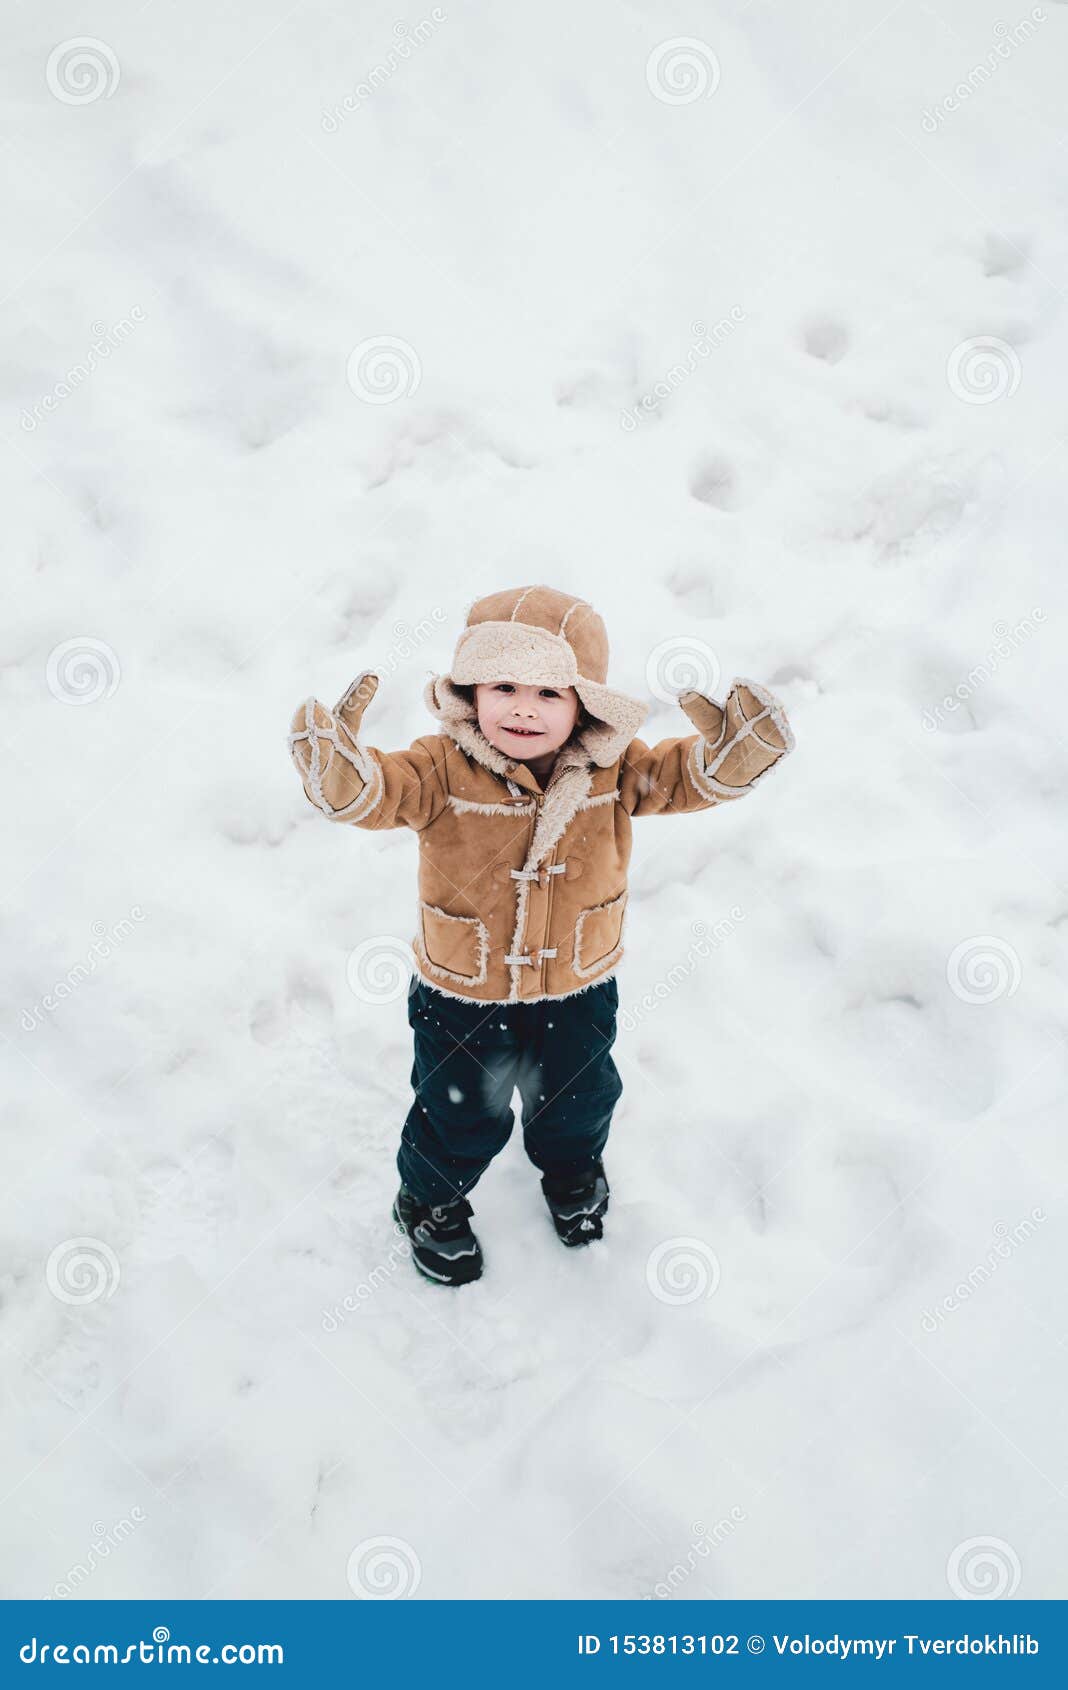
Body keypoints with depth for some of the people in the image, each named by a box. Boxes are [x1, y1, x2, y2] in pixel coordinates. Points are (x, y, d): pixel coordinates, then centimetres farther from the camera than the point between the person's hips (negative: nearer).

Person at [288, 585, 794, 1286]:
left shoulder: (612, 772, -16)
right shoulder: (442, 772, -24)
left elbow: (696, 776, -20)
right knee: (461, 1116, 18)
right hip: (463, 996, -2)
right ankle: (431, 1199, 52)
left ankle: (572, 1172, 64)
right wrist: (337, 756, -59)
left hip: (579, 990, 3)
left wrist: (740, 741, -42)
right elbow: (374, 790, -36)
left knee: (579, 1099, 28)